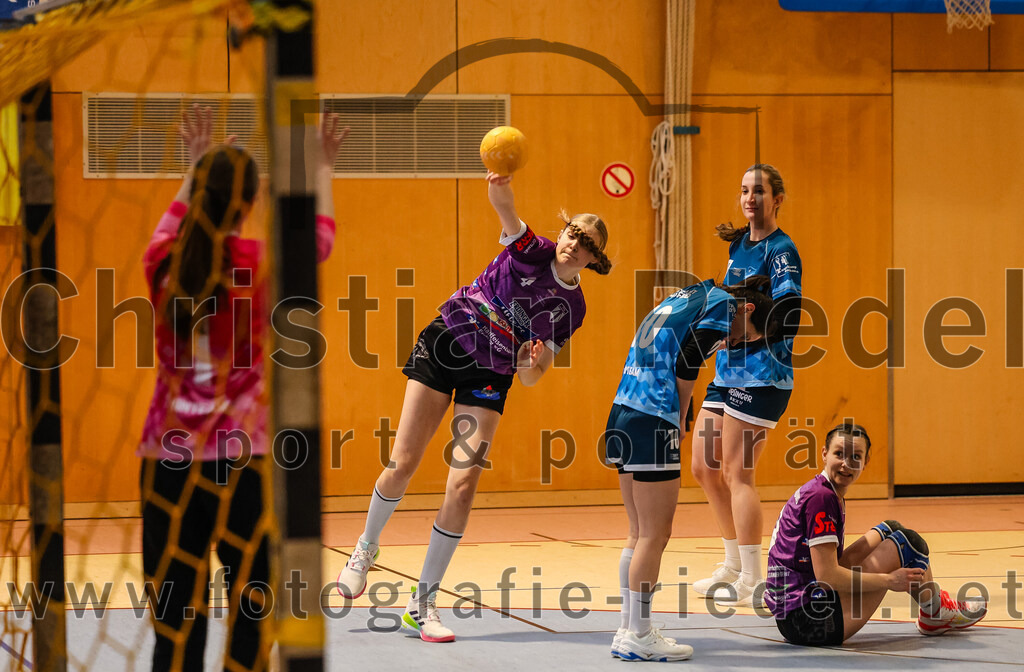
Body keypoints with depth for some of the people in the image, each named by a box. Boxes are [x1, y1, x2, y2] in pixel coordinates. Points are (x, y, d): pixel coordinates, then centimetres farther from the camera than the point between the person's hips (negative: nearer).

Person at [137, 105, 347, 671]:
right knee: (252, 614, 1)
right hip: (243, 457, -3)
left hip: (167, 458, 3)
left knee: (175, 619, 3)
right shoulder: (261, 263, -5)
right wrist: (323, 168, 31)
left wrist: (197, 165, 40)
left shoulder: (164, 263, 1)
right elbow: (322, 235, 17)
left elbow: (174, 222, 27)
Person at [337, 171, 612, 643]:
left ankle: (421, 605, 0)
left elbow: (529, 376, 2)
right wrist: (499, 185, -51)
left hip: (490, 377, 2)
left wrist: (534, 364, -21)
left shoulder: (572, 308, 1)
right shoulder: (532, 252, -7)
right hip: (445, 347, -2)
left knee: (463, 486, -11)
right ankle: (366, 548, 27)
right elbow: (506, 210, -29)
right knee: (402, 466, -5)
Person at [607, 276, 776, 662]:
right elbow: (685, 367, -12)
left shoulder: (692, 296, 24)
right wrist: (675, 421, 0)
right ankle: (638, 637, -1)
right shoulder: (724, 305, -3)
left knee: (640, 535, 14)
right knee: (654, 535, -4)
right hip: (652, 424, -9)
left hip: (623, 414, 9)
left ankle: (628, 630, 17)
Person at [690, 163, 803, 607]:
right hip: (728, 372, 9)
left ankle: (752, 583, -3)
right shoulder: (739, 245, 14)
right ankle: (733, 567, 26)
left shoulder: (781, 250, -11)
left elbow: (787, 316, -21)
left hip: (761, 377, -9)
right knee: (704, 468, 12)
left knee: (737, 474, -9)